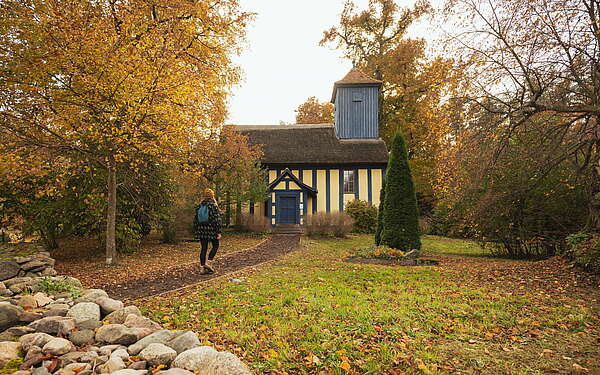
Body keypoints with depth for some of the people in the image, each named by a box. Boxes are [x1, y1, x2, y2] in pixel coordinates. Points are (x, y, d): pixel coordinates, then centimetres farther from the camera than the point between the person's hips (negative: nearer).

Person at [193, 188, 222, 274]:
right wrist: (219, 232, -8)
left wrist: (196, 231, 18)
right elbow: (217, 220, -12)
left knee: (203, 248, 9)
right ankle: (208, 262, 0)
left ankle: (203, 268, 11)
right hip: (211, 230, -5)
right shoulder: (214, 206, -9)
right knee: (215, 246, 13)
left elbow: (195, 220, 10)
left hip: (201, 230, 5)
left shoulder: (199, 206, 7)